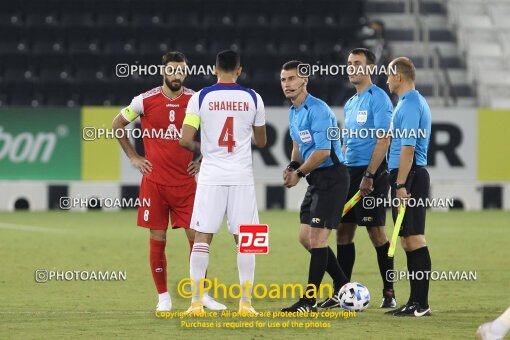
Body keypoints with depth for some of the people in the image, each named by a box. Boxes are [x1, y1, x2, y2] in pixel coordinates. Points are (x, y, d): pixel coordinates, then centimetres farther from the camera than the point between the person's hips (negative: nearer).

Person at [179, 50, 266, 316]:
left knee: (202, 238, 4)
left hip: (211, 176, -1)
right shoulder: (253, 99, 2)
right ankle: (246, 302, 3)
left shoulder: (201, 98, -2)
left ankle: (196, 302, 1)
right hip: (242, 177, 1)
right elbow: (261, 142, 14)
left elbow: (185, 140, -7)